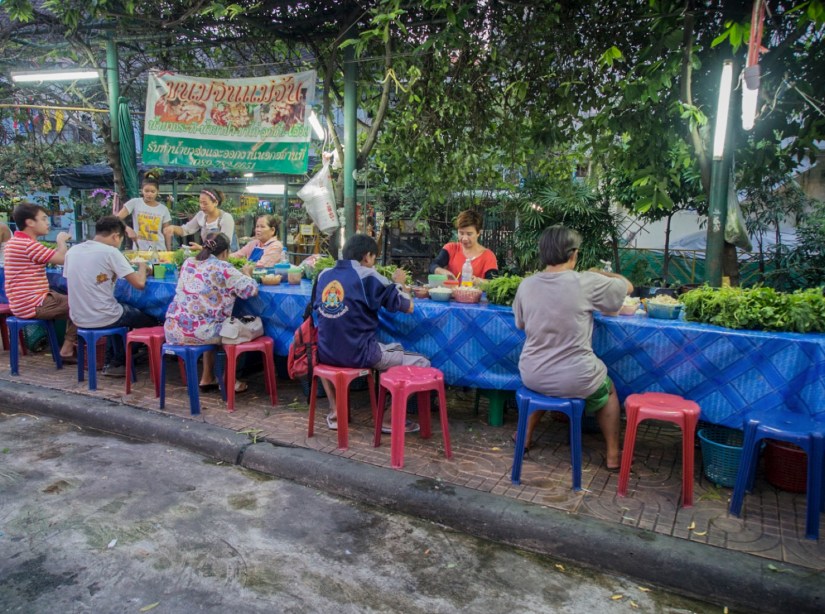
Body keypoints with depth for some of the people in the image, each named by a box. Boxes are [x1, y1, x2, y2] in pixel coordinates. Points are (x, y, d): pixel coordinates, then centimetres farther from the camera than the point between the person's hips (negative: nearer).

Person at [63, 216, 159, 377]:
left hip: (78, 319, 7)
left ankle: (111, 362, 32)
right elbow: (139, 284, -16)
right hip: (101, 318, -7)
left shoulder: (72, 251, 5)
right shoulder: (110, 252, -14)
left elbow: (74, 283, 17)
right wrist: (142, 265, 4)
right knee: (150, 319, 17)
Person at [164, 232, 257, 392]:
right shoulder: (223, 269, -10)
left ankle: (207, 379, 35)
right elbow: (251, 290, -10)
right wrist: (246, 273, 11)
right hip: (199, 333, -7)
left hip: (173, 330, 7)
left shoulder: (188, 262, 10)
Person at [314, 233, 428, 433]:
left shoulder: (324, 275, 8)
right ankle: (390, 419, 13)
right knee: (421, 363, 5)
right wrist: (398, 283, 17)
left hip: (325, 354, 6)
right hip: (359, 354, -6)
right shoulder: (368, 276, -6)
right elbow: (408, 307, -3)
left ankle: (334, 412, 31)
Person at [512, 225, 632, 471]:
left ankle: (526, 437, 44)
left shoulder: (526, 285, -5)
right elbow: (628, 286, 2)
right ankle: (613, 455, 35)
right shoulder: (586, 282, -16)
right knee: (609, 390, 30)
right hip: (574, 380, -3)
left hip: (532, 376, 3)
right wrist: (598, 272, 18)